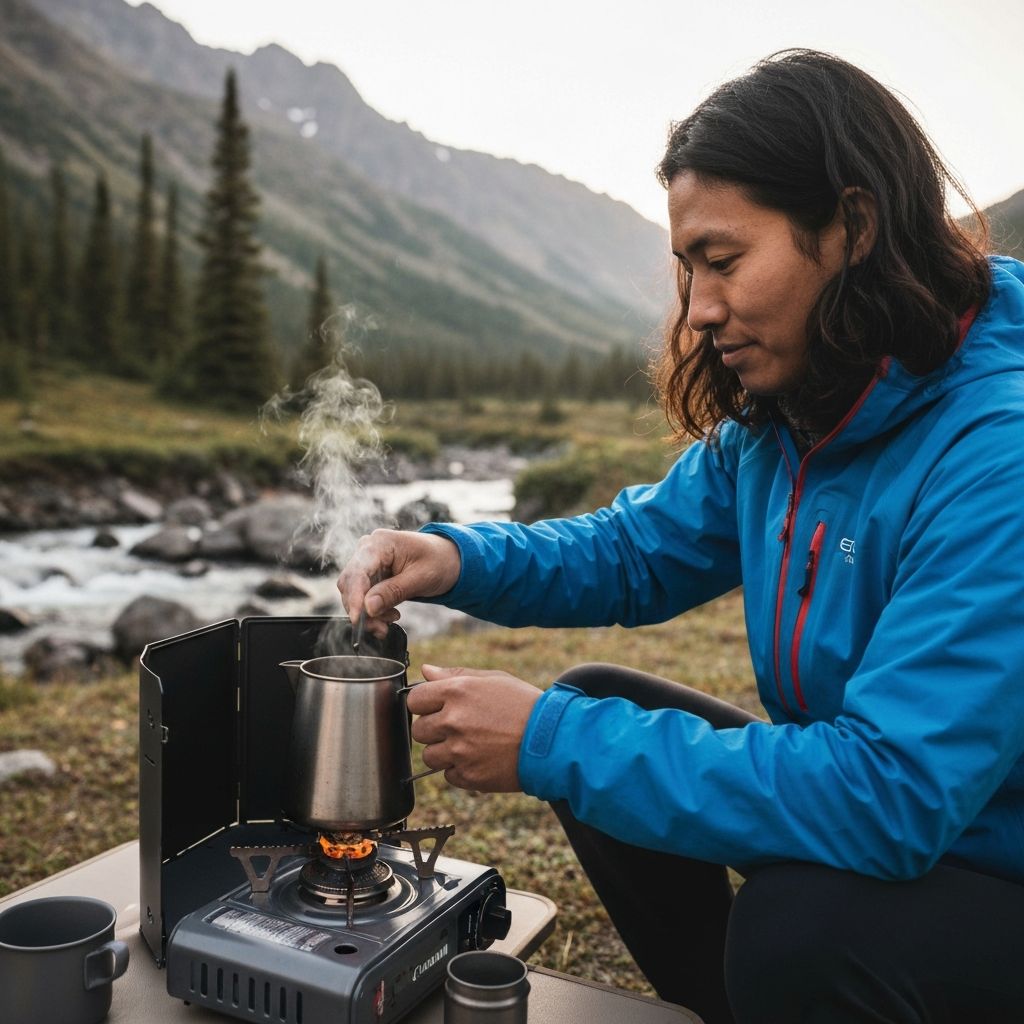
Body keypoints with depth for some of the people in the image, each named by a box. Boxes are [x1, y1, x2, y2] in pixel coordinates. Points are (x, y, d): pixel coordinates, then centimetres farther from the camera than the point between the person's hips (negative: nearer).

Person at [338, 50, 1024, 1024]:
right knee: (592, 699, 1)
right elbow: (638, 550, 7)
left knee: (794, 922, -34)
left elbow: (891, 788, -33)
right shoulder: (776, 422, -3)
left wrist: (550, 743, -30)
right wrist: (457, 559, -11)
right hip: (887, 808, 7)